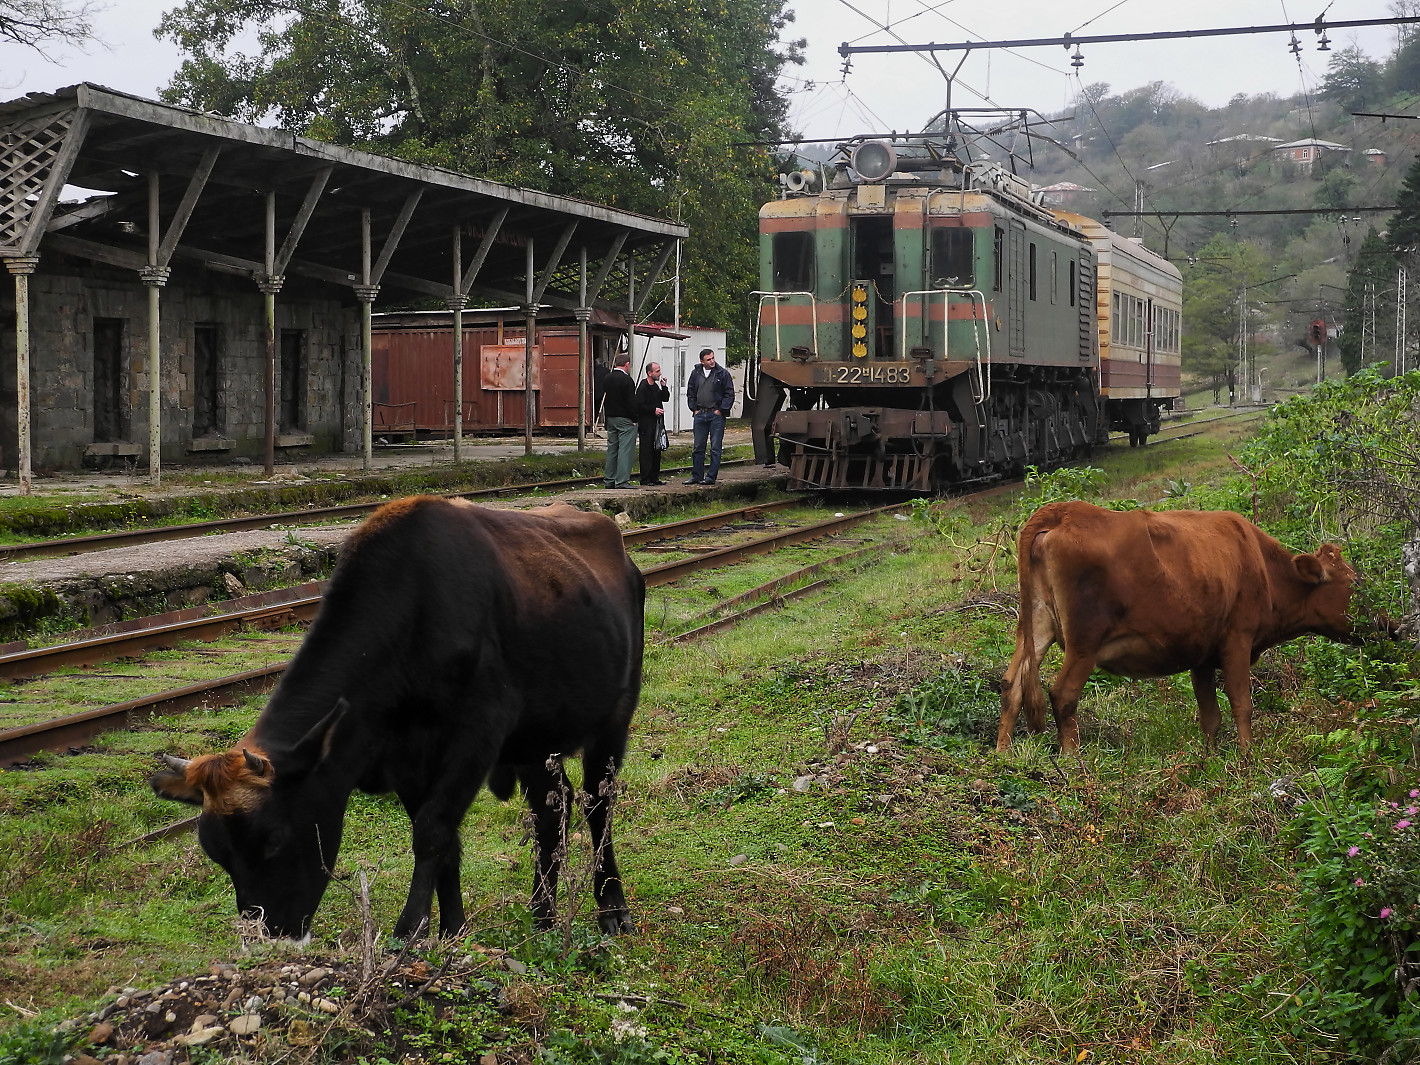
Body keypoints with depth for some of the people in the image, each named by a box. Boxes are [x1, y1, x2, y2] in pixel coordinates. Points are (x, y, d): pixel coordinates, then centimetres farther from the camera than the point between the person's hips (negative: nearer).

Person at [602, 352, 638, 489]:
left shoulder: (607, 378, 8)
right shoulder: (627, 380, -15)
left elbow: (603, 399, 12)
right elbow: (631, 402, -16)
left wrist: (606, 416, 17)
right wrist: (634, 419, -8)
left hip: (610, 418, 7)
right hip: (625, 420, -7)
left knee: (612, 449, 12)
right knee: (625, 449, -6)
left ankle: (608, 480, 14)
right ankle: (622, 481, -10)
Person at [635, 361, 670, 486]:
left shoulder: (656, 386, 15)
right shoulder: (643, 387, -12)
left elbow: (665, 398, 16)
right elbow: (639, 405, -16)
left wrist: (664, 386, 3)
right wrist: (654, 410, -18)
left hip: (657, 423, 9)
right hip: (646, 425, -9)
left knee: (657, 450, 11)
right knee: (646, 451, -6)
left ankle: (654, 477, 17)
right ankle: (645, 479, -4)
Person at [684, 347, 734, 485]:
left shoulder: (722, 373, -2)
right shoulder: (696, 373, 9)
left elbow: (730, 394, -1)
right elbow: (690, 392, 18)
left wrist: (721, 410, -6)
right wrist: (694, 409, 8)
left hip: (716, 415, -4)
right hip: (700, 414, 4)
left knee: (715, 448, -1)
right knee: (698, 447, 8)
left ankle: (711, 477, 2)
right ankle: (697, 476, 14)